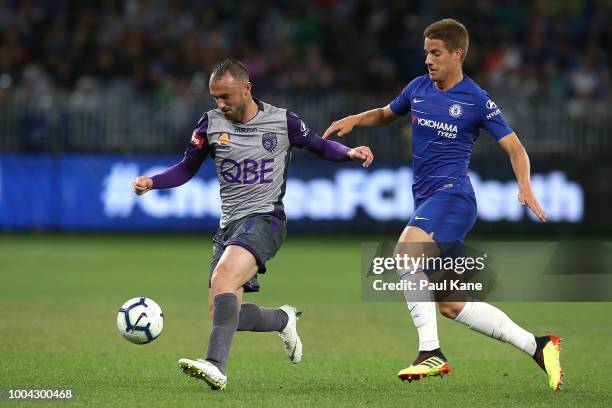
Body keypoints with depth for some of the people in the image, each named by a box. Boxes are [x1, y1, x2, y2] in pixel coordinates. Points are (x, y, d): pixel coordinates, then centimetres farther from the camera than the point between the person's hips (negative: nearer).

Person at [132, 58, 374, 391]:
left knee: (222, 278, -32)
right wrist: (151, 182, -5)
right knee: (222, 312, 1)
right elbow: (187, 168, 13)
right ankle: (283, 319, 31)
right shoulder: (211, 123, 5)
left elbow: (320, 146, 12)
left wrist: (350, 153, -9)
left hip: (264, 218, -5)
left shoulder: (282, 121, -2)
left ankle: (216, 366, -41)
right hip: (229, 224, 6)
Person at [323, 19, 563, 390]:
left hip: (452, 195, -7)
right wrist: (353, 120, 12)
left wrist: (525, 187, -18)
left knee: (406, 250, -32)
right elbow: (386, 114, 31)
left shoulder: (477, 101, -5)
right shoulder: (418, 89, 12)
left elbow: (515, 148, -2)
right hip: (427, 201, 7)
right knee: (451, 306, 5)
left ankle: (431, 353, -31)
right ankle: (538, 347, 15)